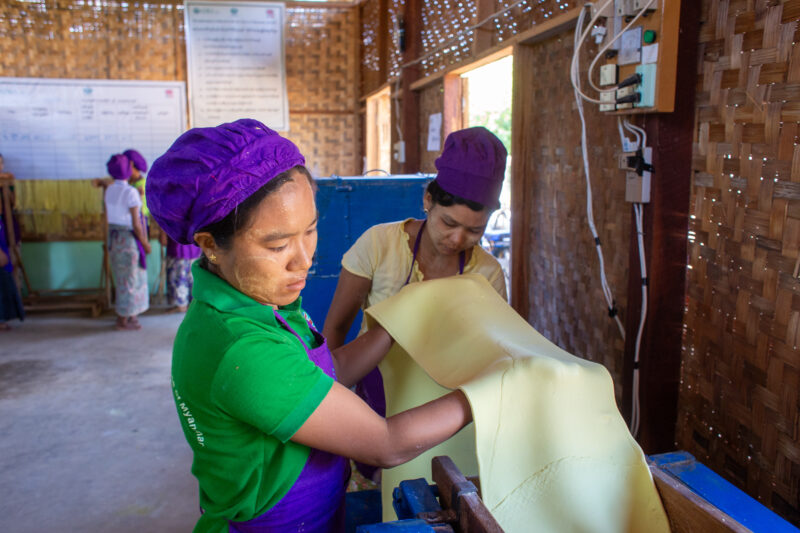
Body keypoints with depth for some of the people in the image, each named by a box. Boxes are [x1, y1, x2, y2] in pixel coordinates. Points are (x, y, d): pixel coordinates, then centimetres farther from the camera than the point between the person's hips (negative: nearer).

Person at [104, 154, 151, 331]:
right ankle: (123, 320, 10)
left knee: (121, 276, 18)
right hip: (129, 237, -8)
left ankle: (122, 315, 29)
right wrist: (145, 243, -9)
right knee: (130, 278, 2)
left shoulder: (109, 190, 5)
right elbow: (136, 223, -18)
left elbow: (107, 216, 11)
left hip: (113, 235, 8)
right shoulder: (130, 192, -18)